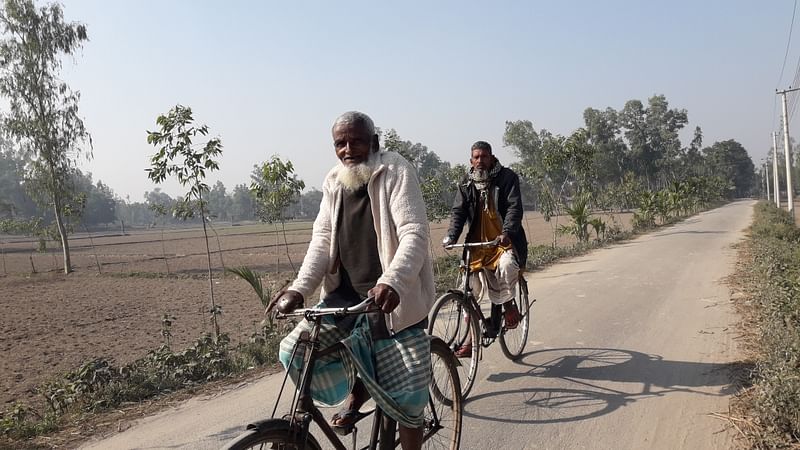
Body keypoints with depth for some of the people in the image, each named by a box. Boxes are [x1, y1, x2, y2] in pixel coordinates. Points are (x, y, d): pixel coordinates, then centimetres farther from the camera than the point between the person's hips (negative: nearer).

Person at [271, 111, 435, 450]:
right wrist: (300, 288, -16)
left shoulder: (395, 171, -12)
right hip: (346, 294, 5)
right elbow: (322, 239, 1)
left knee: (404, 395, -1)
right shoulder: (333, 182, 6)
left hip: (391, 297, -5)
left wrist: (391, 283, -41)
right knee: (295, 352, -9)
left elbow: (414, 233, -23)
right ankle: (357, 390, 17)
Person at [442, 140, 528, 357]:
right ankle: (471, 336, 12)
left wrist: (506, 233, -30)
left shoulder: (507, 177, -4)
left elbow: (514, 207, -13)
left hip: (506, 240, -3)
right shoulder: (466, 182, 7)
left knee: (506, 266, -34)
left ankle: (509, 303, -3)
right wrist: (451, 236, -16)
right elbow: (459, 211, 2)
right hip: (479, 242, 4)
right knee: (471, 290, 0)